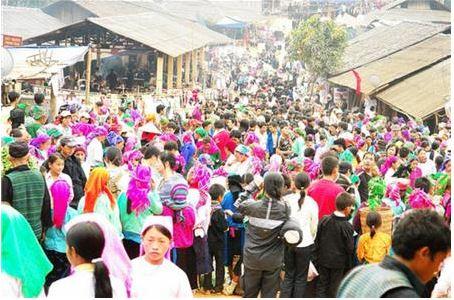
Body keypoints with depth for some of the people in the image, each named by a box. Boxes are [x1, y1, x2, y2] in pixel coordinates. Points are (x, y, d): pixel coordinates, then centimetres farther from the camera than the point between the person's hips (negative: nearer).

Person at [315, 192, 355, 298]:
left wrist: (317, 257, 13)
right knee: (334, 289, 11)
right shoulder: (347, 226, -18)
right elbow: (350, 247, -11)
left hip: (323, 258, 3)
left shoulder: (324, 220, -7)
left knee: (321, 285, 11)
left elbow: (317, 241, 1)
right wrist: (349, 265, 4)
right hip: (339, 262, -3)